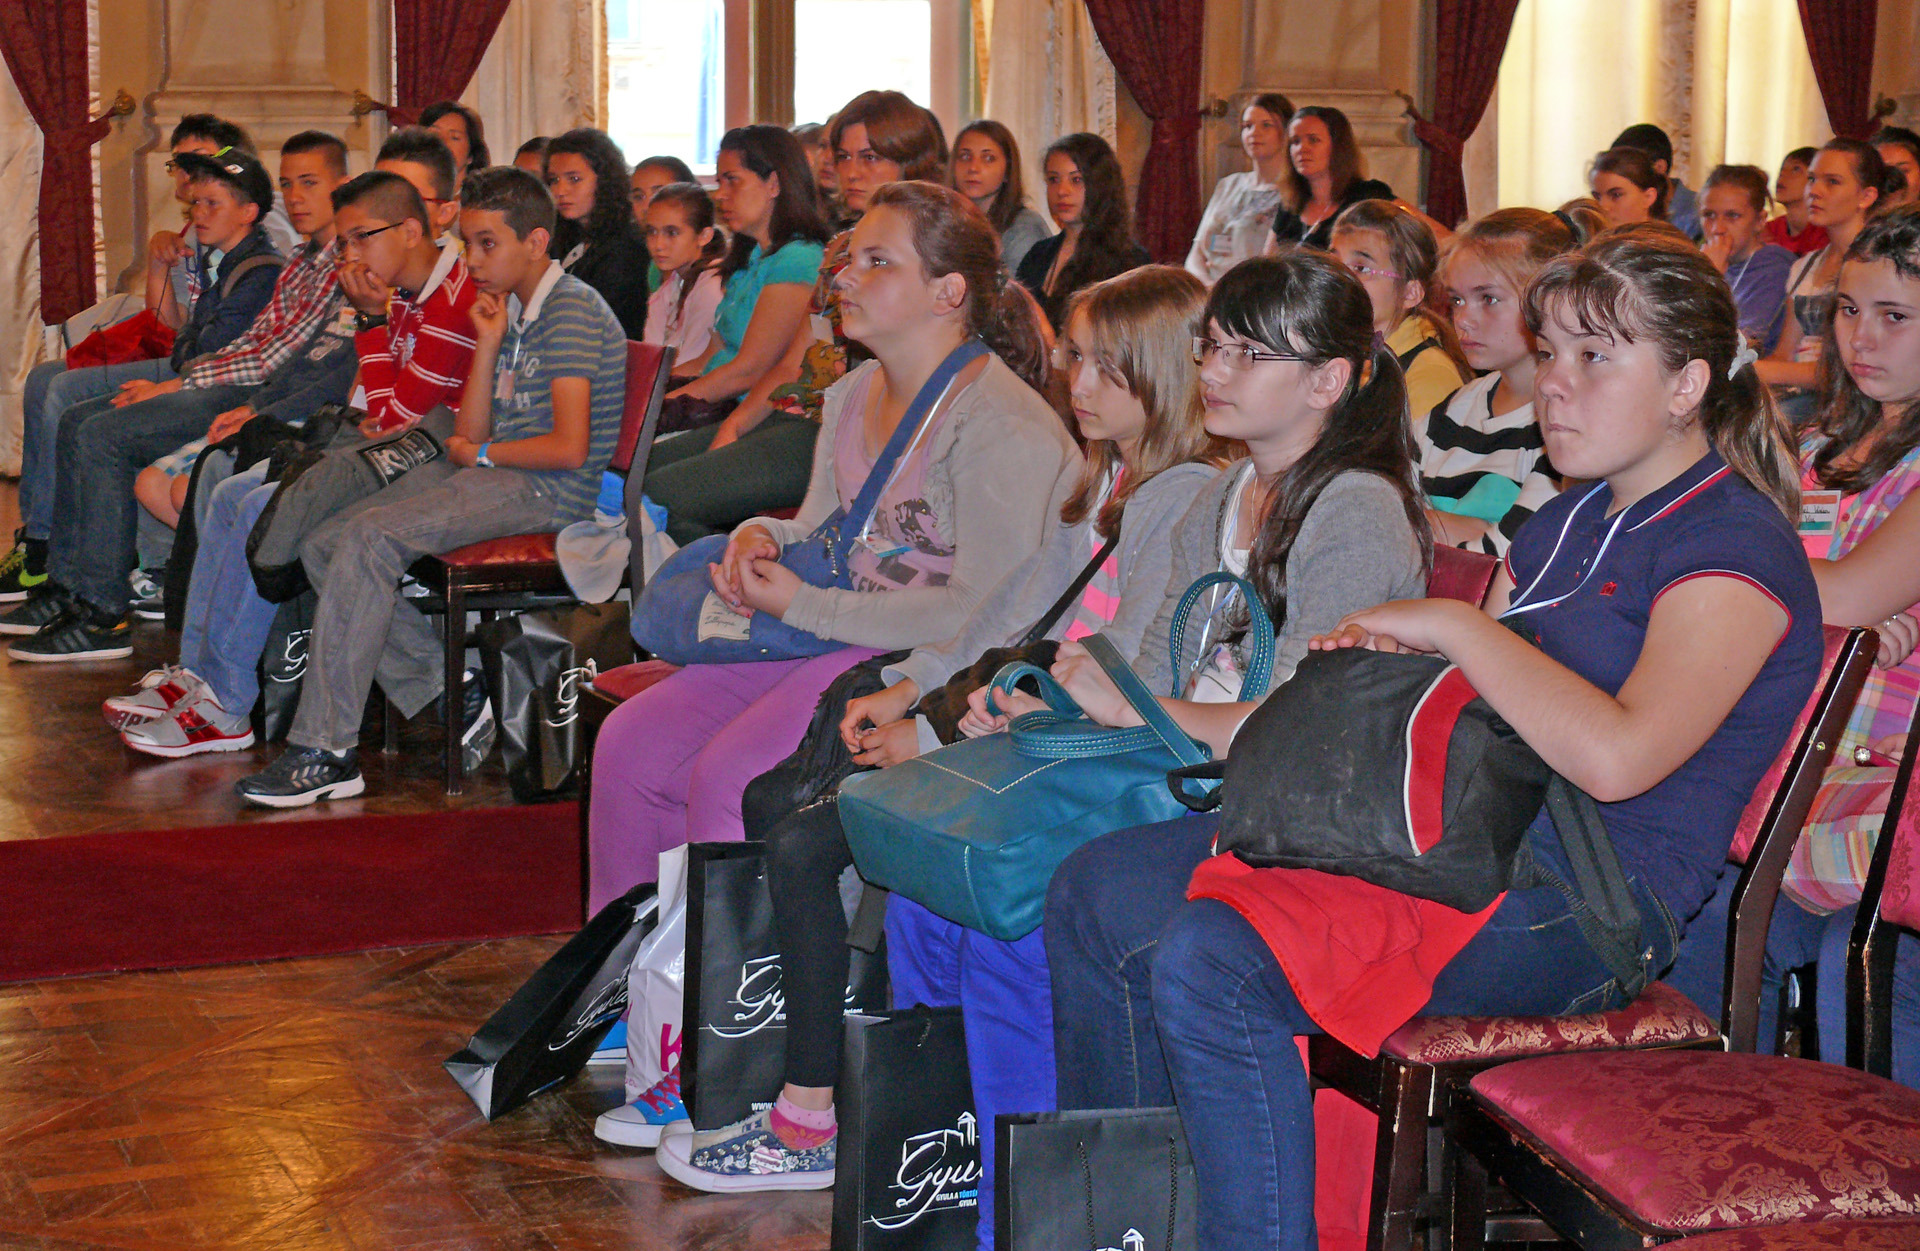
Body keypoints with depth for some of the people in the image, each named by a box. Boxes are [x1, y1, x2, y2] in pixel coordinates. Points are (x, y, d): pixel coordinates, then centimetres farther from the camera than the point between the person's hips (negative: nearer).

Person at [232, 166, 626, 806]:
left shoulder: (573, 311, -10)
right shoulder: (509, 310, 18)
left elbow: (569, 447, -19)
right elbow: (470, 434, 12)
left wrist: (480, 453, -3)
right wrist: (489, 345, 1)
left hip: (549, 491, -10)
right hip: (493, 475, 10)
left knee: (369, 539, -25)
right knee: (323, 546, -1)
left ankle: (325, 752, -23)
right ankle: (450, 699, 0)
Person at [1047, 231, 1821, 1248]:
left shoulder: (1736, 549, -10)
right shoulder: (1566, 521, 19)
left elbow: (1615, 756, -27)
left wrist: (1451, 626, -16)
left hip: (1588, 901, -9)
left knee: (1208, 962, -30)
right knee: (1093, 893, 0)